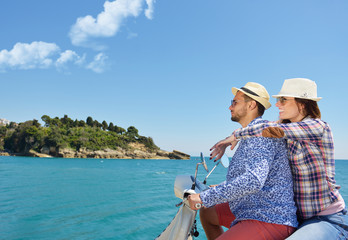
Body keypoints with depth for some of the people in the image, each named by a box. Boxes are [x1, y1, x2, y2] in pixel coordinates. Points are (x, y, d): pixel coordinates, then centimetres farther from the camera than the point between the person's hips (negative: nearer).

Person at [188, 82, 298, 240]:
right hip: (254, 211, 10)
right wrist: (219, 188, 24)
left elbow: (253, 181, -32)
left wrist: (204, 197, -28)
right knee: (207, 212, 20)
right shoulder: (252, 135, 14)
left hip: (271, 221, -10)